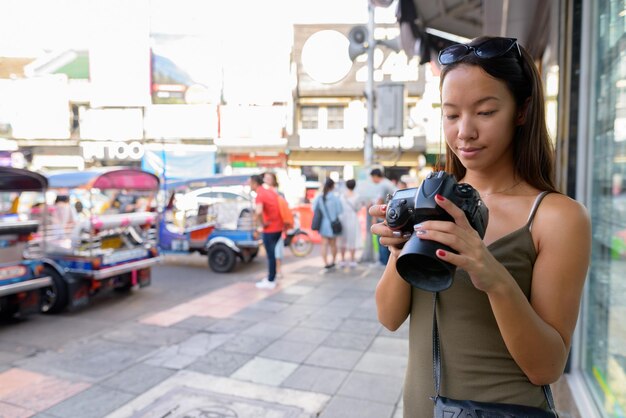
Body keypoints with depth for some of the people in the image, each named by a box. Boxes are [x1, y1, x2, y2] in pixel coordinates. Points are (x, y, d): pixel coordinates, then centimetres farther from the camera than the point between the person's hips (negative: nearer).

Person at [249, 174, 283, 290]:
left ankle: (270, 281, 11)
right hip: (278, 227, 8)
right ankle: (271, 277, 29)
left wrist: (262, 225, -20)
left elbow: (258, 212, -35)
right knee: (271, 254, 19)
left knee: (270, 255, 1)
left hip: (269, 229, -8)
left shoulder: (260, 195, -16)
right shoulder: (270, 192, 11)